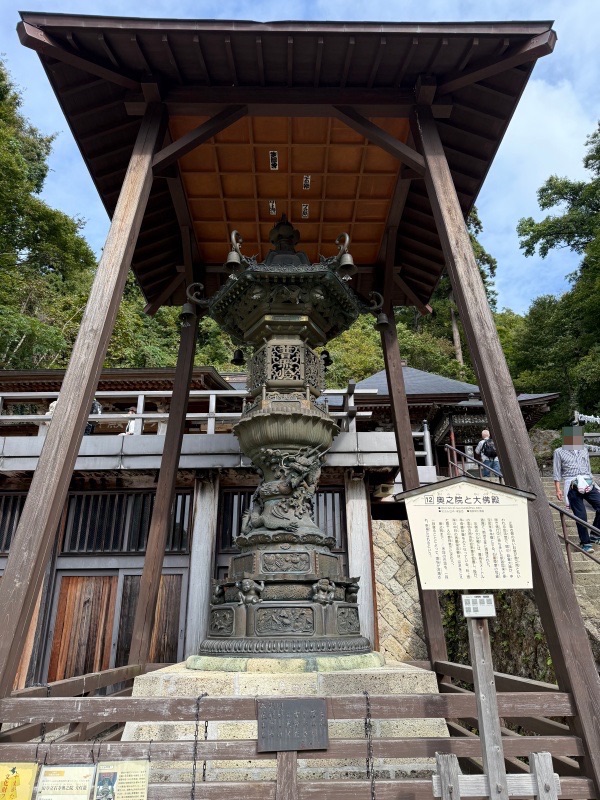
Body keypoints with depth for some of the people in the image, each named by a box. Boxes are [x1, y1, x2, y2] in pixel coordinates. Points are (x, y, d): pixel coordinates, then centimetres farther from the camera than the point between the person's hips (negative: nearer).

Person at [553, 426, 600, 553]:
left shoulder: (584, 449, 19)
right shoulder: (559, 452, 6)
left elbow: (588, 468, 24)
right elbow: (557, 472, 4)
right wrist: (558, 489, -3)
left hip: (588, 485, 4)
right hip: (572, 487, -4)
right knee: (581, 516, -4)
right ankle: (585, 542, 9)